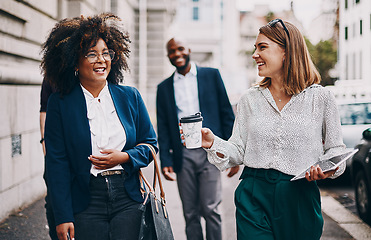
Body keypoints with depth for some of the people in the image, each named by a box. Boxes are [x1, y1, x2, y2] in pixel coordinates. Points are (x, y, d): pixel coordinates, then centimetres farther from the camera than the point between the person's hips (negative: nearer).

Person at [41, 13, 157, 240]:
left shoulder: (130, 96, 6)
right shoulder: (60, 103, 0)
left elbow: (151, 144, 13)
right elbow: (56, 162, -2)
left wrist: (124, 157, -9)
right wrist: (63, 217, -7)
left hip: (127, 198, 2)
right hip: (86, 202, -1)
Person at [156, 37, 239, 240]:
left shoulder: (211, 75, 7)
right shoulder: (164, 88, 13)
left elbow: (227, 114, 5)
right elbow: (163, 128, 12)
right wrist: (165, 161, 1)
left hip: (209, 152, -2)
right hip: (183, 156, 2)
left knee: (210, 209, -7)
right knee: (190, 214, 6)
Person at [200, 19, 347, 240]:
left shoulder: (320, 97, 0)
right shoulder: (250, 99, 8)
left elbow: (336, 148, 5)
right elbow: (239, 151, 6)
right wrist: (213, 143, -12)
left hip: (300, 198, -1)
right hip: (254, 197, 1)